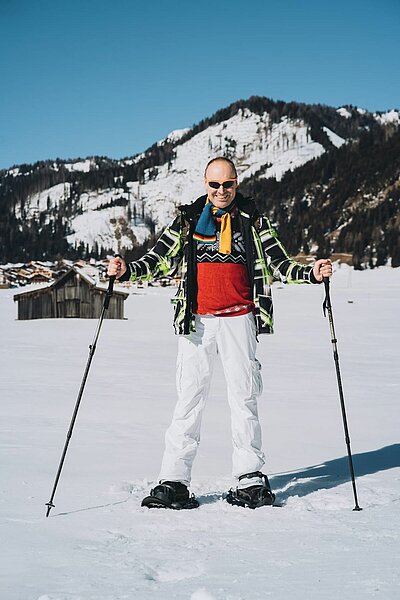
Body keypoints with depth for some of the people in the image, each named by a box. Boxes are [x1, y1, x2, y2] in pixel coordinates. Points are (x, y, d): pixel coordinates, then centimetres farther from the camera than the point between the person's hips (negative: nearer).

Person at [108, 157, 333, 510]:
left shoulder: (253, 221, 9)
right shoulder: (188, 220, 10)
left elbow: (280, 264, 7)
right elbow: (159, 260, 6)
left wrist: (312, 274, -9)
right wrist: (126, 270, -10)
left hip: (239, 319, 0)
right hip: (197, 321, 0)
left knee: (244, 397, 1)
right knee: (190, 398, -2)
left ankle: (251, 481, 6)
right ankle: (174, 482, 0)